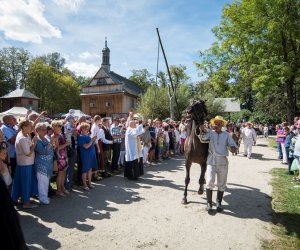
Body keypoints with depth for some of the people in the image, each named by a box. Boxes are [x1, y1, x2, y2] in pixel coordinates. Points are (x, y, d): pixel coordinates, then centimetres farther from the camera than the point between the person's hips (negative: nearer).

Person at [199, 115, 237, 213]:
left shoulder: (226, 134, 7)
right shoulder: (210, 132, 4)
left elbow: (233, 145, 0)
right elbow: (203, 139, -14)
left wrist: (233, 148, -22)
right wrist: (202, 132, -32)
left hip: (223, 161, 2)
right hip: (211, 160, -2)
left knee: (221, 183, 11)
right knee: (210, 182, -8)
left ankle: (219, 203, 27)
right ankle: (209, 203, 6)